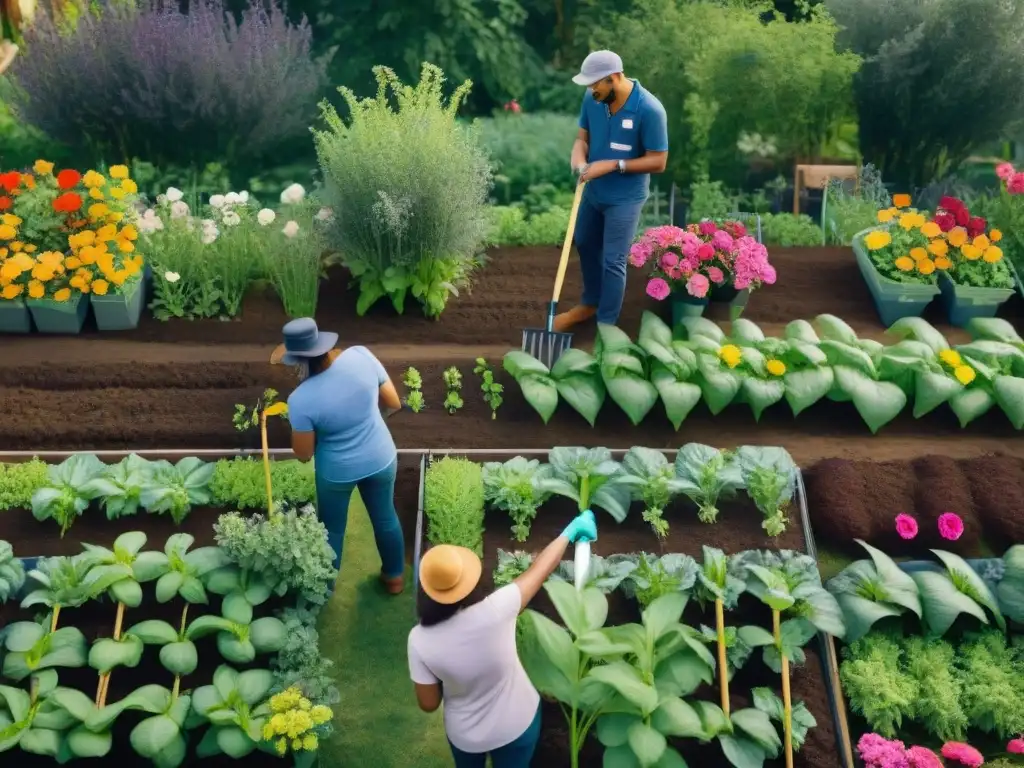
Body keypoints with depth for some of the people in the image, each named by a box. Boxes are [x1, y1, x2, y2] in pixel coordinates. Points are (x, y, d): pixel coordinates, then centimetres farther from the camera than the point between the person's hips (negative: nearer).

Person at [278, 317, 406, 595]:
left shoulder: (302, 400, -29)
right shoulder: (361, 355, -22)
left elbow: (303, 454, -15)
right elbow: (394, 404, -9)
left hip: (337, 471, -3)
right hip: (381, 459, 3)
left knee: (332, 529, 25)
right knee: (385, 518, 28)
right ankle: (394, 577, 50)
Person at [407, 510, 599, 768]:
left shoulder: (420, 640, -27)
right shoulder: (495, 611, -31)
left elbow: (428, 704, -15)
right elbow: (541, 569, -16)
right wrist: (571, 531, -2)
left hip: (465, 734, 0)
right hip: (518, 723, 0)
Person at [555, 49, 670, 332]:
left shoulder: (649, 109, -25)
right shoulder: (592, 99, -10)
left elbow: (658, 161, -20)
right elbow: (583, 135, 4)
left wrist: (612, 165, -26)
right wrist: (578, 153, -20)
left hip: (625, 198, -6)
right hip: (593, 190, 7)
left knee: (613, 262, -2)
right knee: (585, 245, 22)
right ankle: (590, 303, 45)